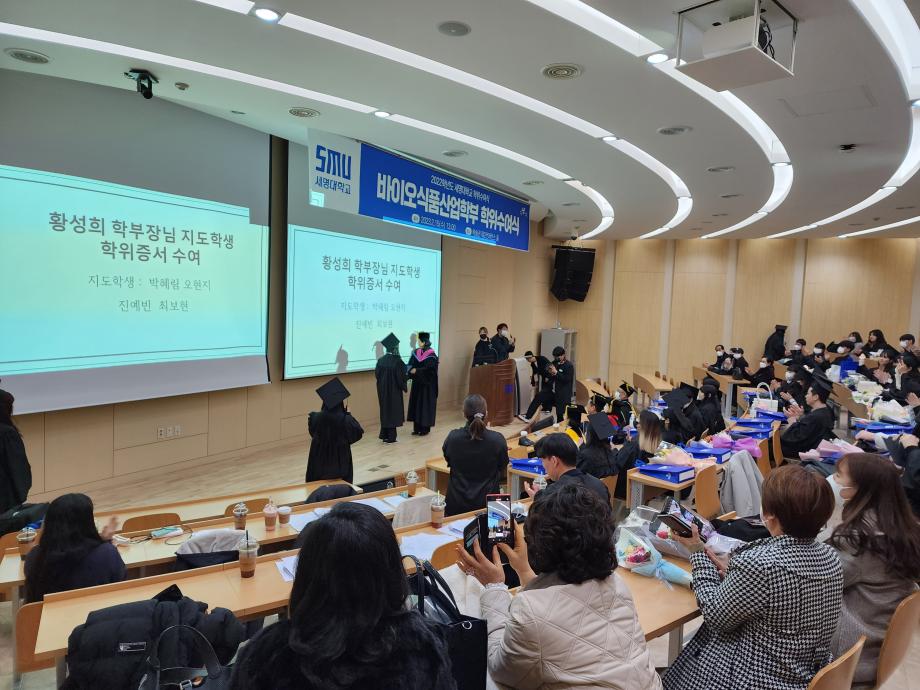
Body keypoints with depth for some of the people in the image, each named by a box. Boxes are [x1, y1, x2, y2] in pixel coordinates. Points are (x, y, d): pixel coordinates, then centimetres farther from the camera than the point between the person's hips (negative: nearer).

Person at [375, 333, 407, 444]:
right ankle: (391, 437, 11)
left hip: (382, 390, 5)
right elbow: (401, 377, -16)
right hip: (394, 390, -5)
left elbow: (377, 374, 4)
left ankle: (384, 435, 23)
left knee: (385, 410, 18)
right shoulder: (397, 361, -19)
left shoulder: (380, 360, -3)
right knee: (393, 412, 6)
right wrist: (404, 387, 1)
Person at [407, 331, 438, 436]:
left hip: (427, 385, -6)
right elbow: (410, 365, 2)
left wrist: (416, 371, -19)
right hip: (417, 383, 6)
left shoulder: (431, 355, -13)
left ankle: (425, 428, 9)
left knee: (425, 405, 0)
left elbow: (429, 370, -19)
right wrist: (411, 370, -19)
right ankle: (417, 428, 16)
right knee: (416, 404, 8)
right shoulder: (416, 353, 5)